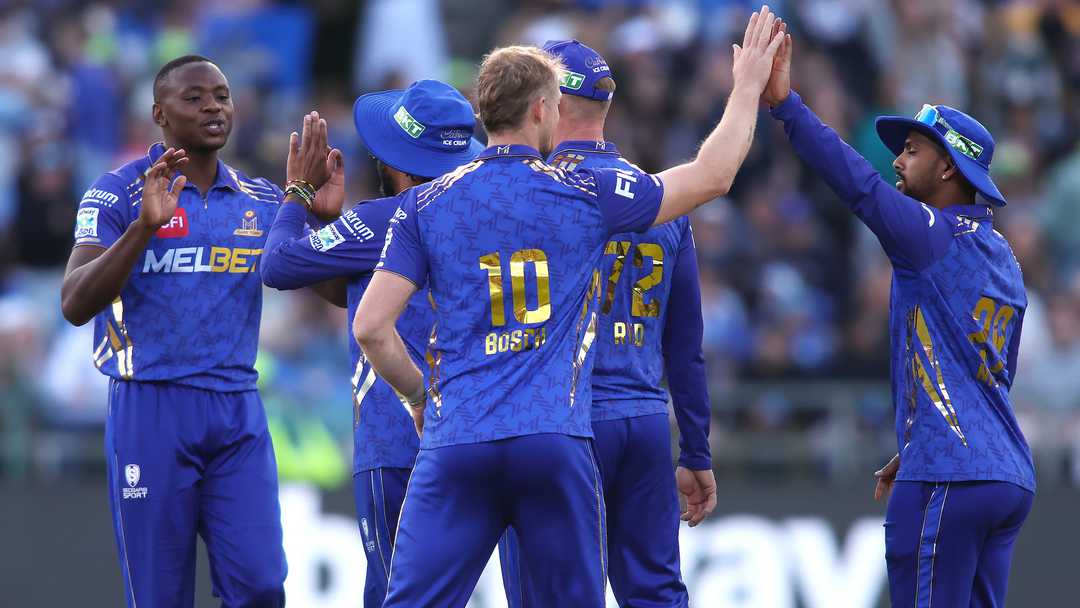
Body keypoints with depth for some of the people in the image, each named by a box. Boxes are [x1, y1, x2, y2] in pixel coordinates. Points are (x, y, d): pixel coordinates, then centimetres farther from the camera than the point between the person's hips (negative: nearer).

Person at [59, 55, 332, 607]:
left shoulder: (261, 200, 11)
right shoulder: (119, 194, -5)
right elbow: (75, 306, -16)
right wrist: (145, 225, -28)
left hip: (238, 415, 4)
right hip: (151, 410, -4)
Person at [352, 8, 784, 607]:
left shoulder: (425, 206, 7)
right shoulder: (587, 196, 5)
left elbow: (370, 327, 2)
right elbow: (711, 175, 16)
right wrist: (749, 84, 30)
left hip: (456, 442, 0)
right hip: (555, 443, 0)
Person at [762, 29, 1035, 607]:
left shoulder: (937, 236, -7)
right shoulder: (1003, 258, 20)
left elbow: (859, 186, -21)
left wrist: (785, 104, -24)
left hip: (949, 483, -9)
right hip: (1011, 480, 9)